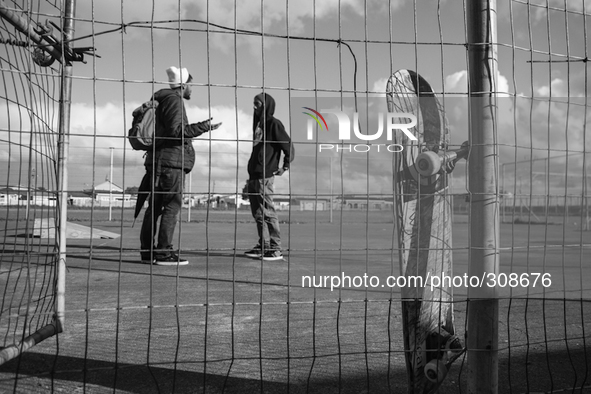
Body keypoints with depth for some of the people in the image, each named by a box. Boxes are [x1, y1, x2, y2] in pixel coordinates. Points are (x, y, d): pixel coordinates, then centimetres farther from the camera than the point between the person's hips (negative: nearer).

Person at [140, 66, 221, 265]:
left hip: (158, 161, 10)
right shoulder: (174, 101, -7)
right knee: (172, 206, -10)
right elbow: (176, 131, -18)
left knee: (155, 206, 10)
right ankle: (164, 252, -12)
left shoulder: (164, 101, 24)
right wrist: (203, 127, -19)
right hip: (171, 161, -10)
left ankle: (148, 251, 13)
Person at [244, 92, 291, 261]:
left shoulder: (273, 123, -6)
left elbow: (288, 145, -9)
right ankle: (263, 246, 17)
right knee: (257, 213, 10)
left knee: (267, 212, -8)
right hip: (254, 175, 9)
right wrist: (251, 177, 19)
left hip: (265, 176, -9)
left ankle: (276, 249, -4)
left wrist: (285, 166, -8)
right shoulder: (258, 124, 19)